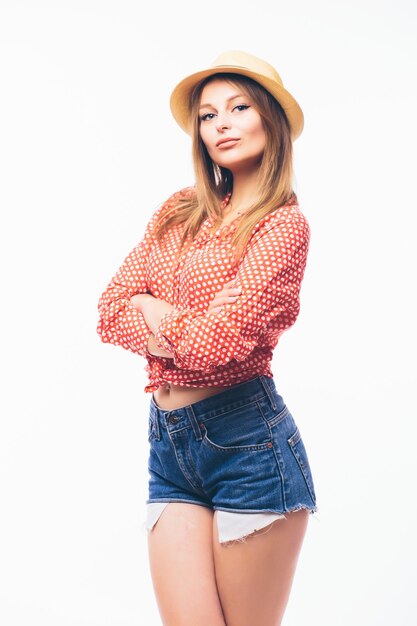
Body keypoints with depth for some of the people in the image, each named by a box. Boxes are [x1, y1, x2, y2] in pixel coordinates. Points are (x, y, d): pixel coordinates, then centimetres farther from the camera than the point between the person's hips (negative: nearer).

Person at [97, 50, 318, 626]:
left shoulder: (285, 223, -6)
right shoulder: (178, 212, 13)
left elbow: (222, 339, -17)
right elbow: (112, 309, 7)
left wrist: (151, 310, 1)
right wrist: (176, 331, -9)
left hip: (248, 441, -5)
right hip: (168, 445, 5)